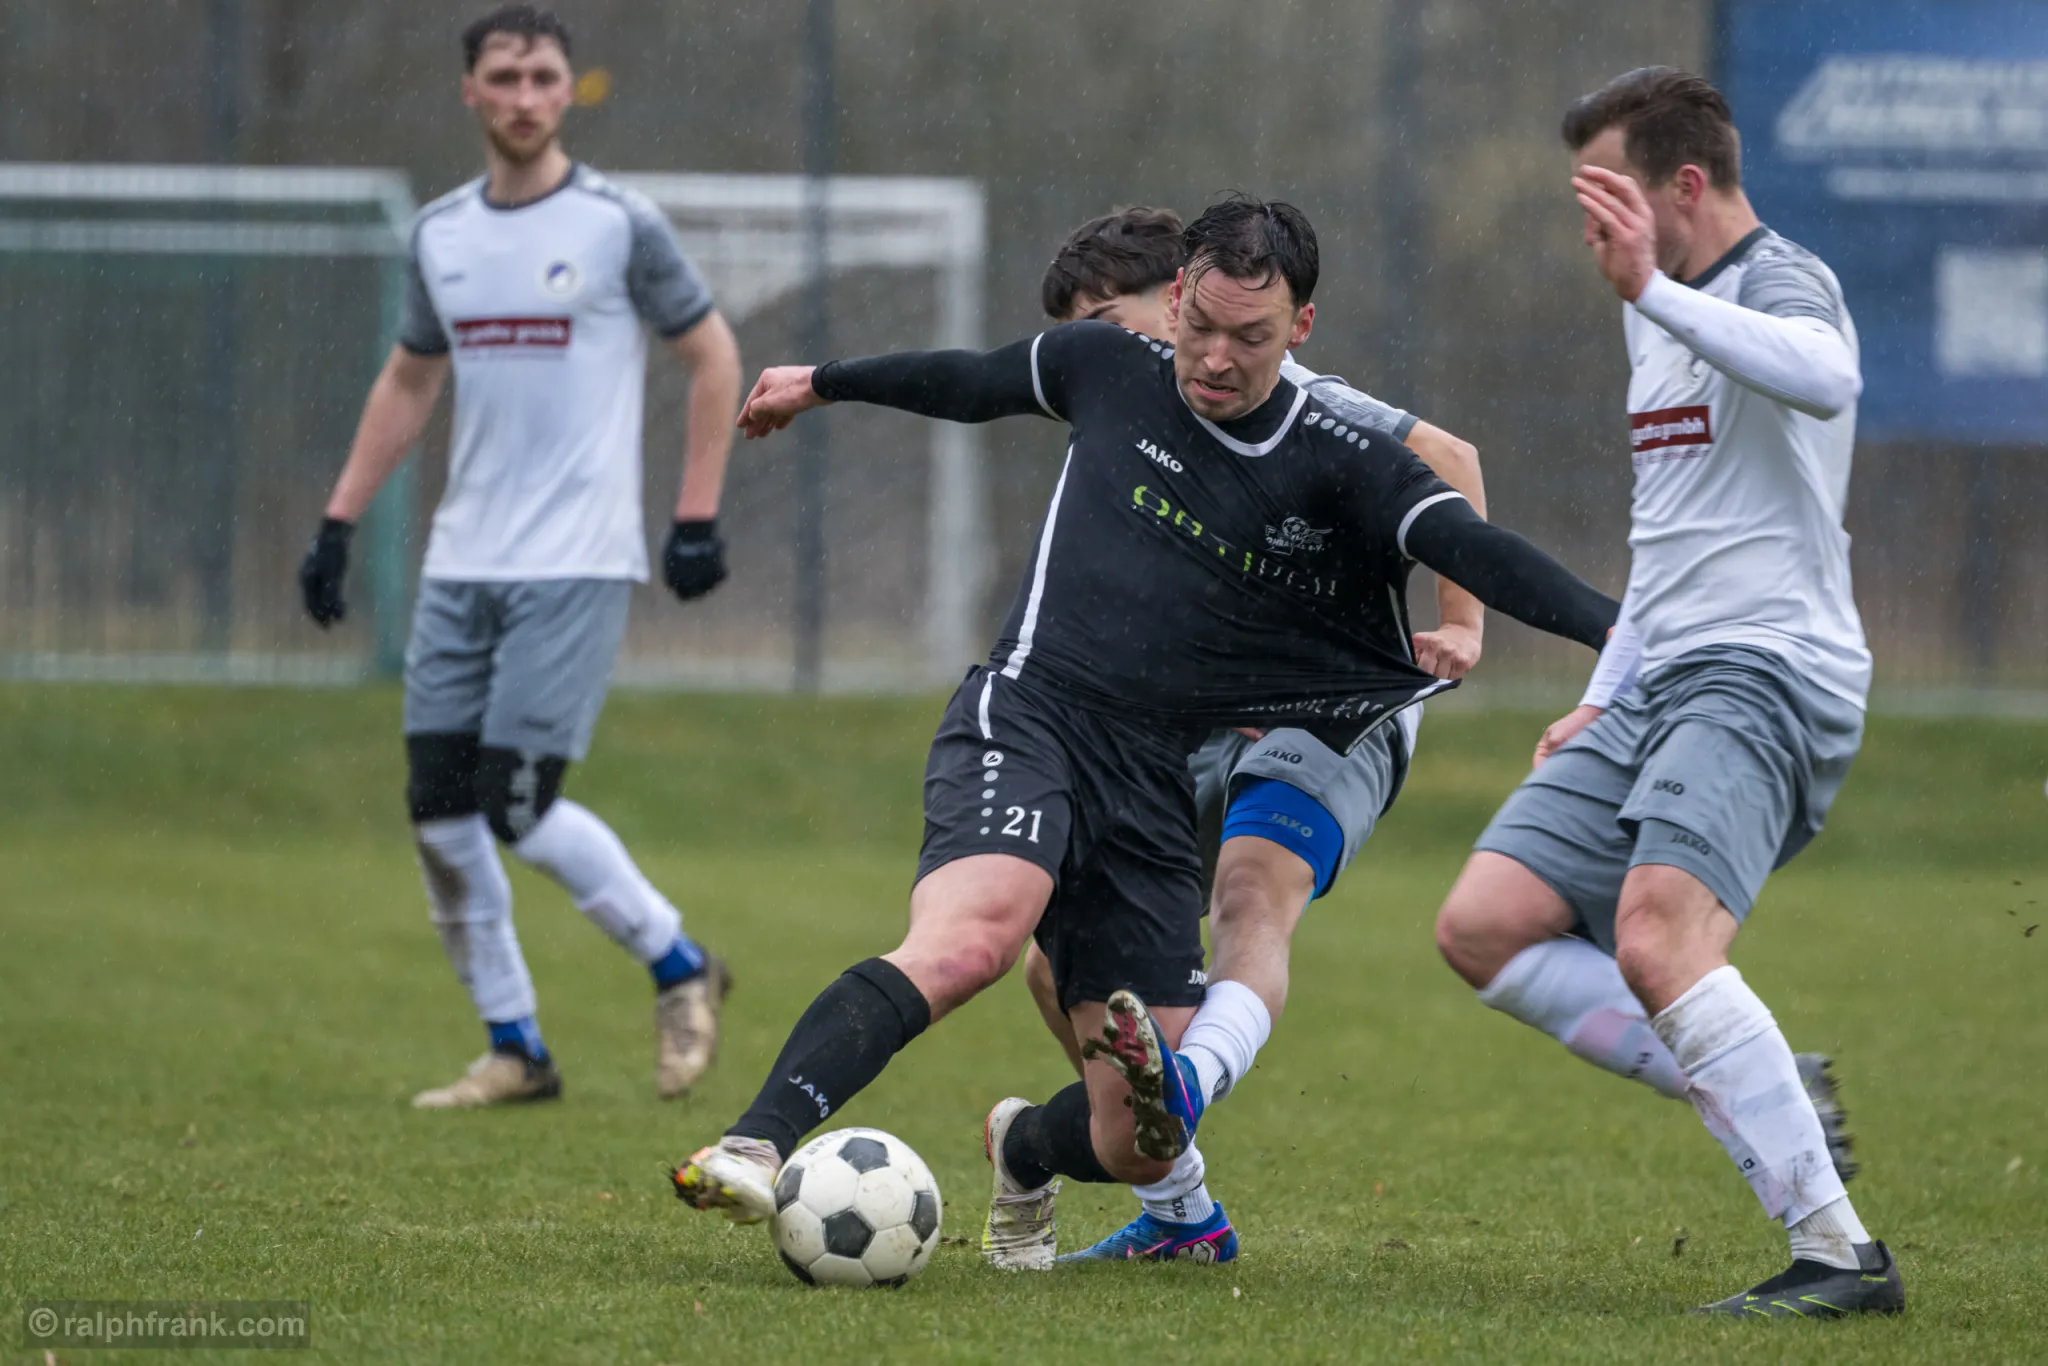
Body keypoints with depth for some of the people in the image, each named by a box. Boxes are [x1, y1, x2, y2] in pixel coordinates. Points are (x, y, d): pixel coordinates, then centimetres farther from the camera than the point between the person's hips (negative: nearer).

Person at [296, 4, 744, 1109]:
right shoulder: (440, 234, 10)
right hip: (459, 564, 6)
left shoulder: (618, 225, -5)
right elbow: (407, 382, 21)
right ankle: (514, 1051, 12)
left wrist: (697, 519, -6)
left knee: (517, 807, -14)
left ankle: (677, 966, 8)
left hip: (575, 566, -6)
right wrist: (339, 522, 15)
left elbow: (712, 357, 1)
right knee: (438, 812, 1)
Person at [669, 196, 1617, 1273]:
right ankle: (753, 1149, -48)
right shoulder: (1109, 370, 5)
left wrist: (1612, 628, -28)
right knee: (970, 938, -36)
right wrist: (823, 382, 38)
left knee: (1141, 1143, 0)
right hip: (1027, 721, -2)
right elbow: (970, 383, 24)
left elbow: (1471, 547, -12)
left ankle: (1024, 1152, 37)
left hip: (1153, 783, 3)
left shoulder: (1338, 465, 2)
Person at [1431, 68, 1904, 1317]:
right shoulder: (1659, 321, 23)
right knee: (1485, 928, -2)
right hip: (1663, 690, 10)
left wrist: (1653, 290, -36)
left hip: (1768, 675, -10)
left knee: (1657, 939, -29)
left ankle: (1843, 1255, -26)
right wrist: (1604, 701, 28)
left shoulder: (1784, 283, -7)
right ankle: (1764, 1105, 2)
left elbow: (1824, 380, -34)